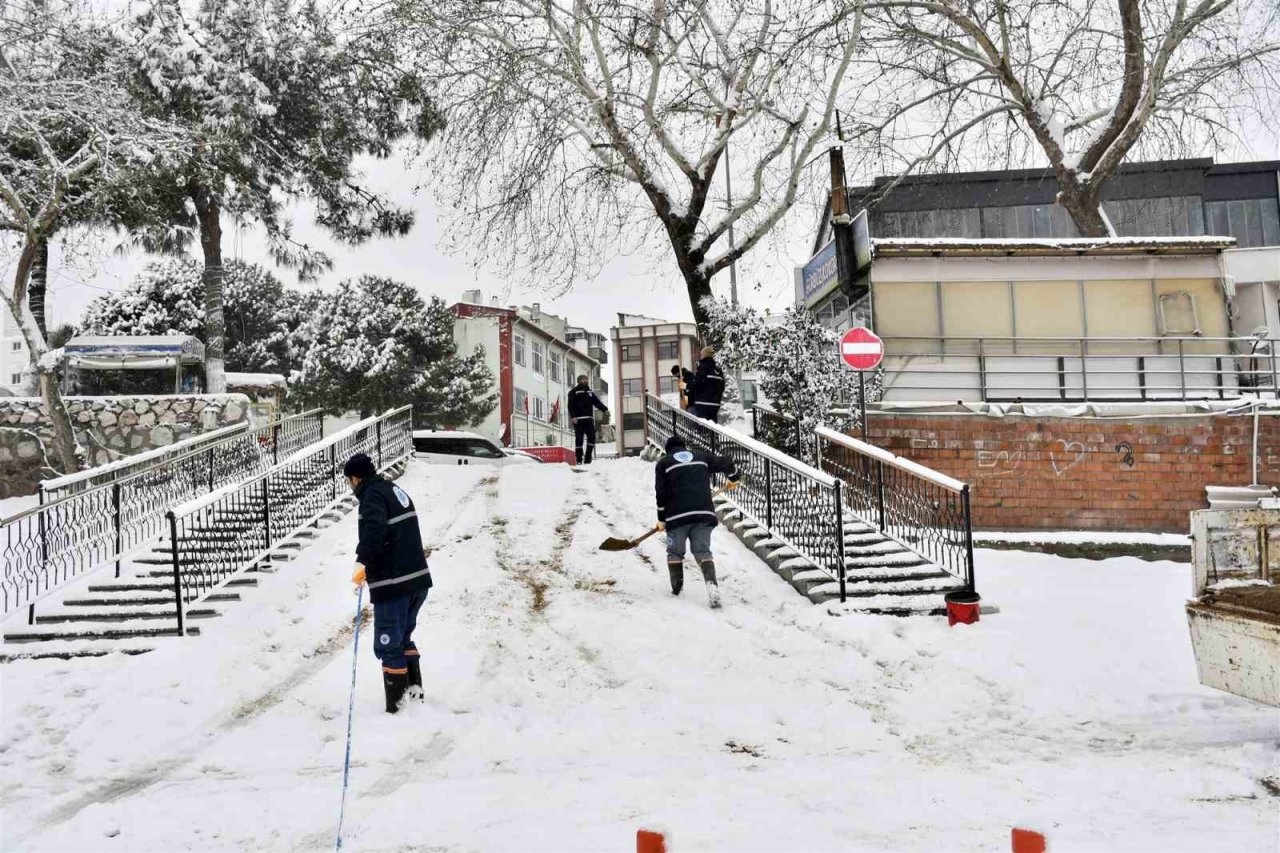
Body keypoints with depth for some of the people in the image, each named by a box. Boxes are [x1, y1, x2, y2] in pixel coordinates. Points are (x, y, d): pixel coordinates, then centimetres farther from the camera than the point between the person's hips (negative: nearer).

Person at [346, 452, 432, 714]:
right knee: (403, 638, 25)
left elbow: (374, 528, -32)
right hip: (418, 579, 9)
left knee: (389, 647, 0)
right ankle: (415, 687, 31)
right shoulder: (397, 491, 18)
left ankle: (396, 707, 4)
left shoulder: (373, 495, -11)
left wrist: (362, 561, -41)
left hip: (393, 585, -9)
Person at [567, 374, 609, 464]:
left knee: (591, 437, -3)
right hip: (578, 420, -5)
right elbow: (571, 405, -5)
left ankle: (587, 459, 3)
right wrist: (573, 416, -18)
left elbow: (597, 402, 14)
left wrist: (605, 409, -1)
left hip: (589, 419, 5)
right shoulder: (574, 392, 3)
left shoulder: (590, 392, 20)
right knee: (579, 439, -6)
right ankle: (579, 460, -2)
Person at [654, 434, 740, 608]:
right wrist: (733, 479, 35)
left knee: (675, 552, 17)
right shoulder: (702, 457, 18)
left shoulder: (663, 463, 10)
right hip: (704, 513, 2)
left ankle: (676, 588, 23)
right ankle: (711, 584, -17)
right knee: (703, 551, 6)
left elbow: (661, 494, 2)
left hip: (677, 515, -2)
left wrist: (662, 519, 10)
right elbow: (727, 464, 15)